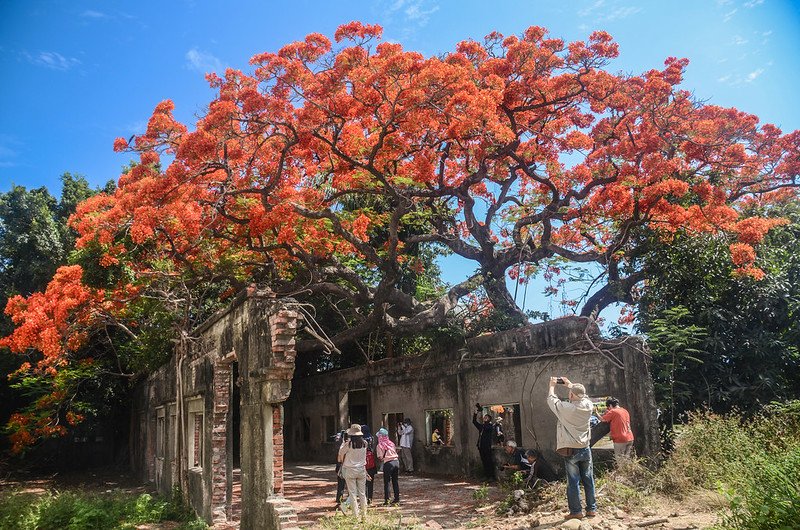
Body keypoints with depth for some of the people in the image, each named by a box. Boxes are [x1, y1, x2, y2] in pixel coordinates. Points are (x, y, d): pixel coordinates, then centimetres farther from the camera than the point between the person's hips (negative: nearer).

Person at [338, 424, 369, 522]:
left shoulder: (348, 444, -16)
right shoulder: (364, 443, -5)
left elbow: (341, 453, -2)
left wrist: (343, 444, 16)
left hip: (350, 470, -3)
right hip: (362, 469, 4)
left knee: (353, 494, 4)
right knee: (362, 493, 12)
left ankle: (356, 516, 4)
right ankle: (364, 515, 17)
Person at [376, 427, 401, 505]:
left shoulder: (380, 445, -4)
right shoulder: (391, 443, 12)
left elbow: (380, 457, -7)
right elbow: (396, 453, 14)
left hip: (388, 464, -5)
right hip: (396, 462, 6)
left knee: (386, 482, 3)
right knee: (395, 481, 13)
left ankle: (386, 500, 2)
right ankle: (397, 499, 17)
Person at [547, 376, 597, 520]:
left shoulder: (566, 408, -18)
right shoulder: (588, 405, -7)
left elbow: (551, 399, -1)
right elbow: (581, 395, 16)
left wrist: (552, 385, 15)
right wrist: (570, 384, 26)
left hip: (571, 451, -4)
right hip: (585, 449, 4)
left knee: (573, 482, 2)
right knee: (588, 480, 12)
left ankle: (576, 511, 7)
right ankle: (592, 509, 21)